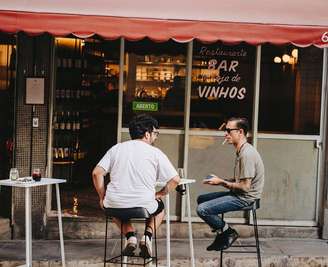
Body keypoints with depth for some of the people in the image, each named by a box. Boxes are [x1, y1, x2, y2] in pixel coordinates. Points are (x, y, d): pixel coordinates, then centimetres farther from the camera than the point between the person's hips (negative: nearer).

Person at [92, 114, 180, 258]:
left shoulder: (116, 148, 8)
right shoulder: (155, 153, 1)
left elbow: (97, 173, 2)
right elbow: (175, 179, -3)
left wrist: (102, 198, 13)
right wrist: (158, 194, 12)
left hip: (116, 205, 1)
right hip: (144, 205, -1)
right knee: (160, 207, 33)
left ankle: (130, 236, 15)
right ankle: (147, 236, 8)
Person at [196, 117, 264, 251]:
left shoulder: (247, 154, -21)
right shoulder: (241, 151, 12)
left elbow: (245, 186, -23)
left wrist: (221, 182, -13)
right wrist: (219, 179, 6)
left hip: (245, 198, -11)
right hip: (238, 194, 11)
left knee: (202, 209, -18)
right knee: (201, 199, 17)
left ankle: (228, 233, 1)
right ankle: (222, 234, 14)